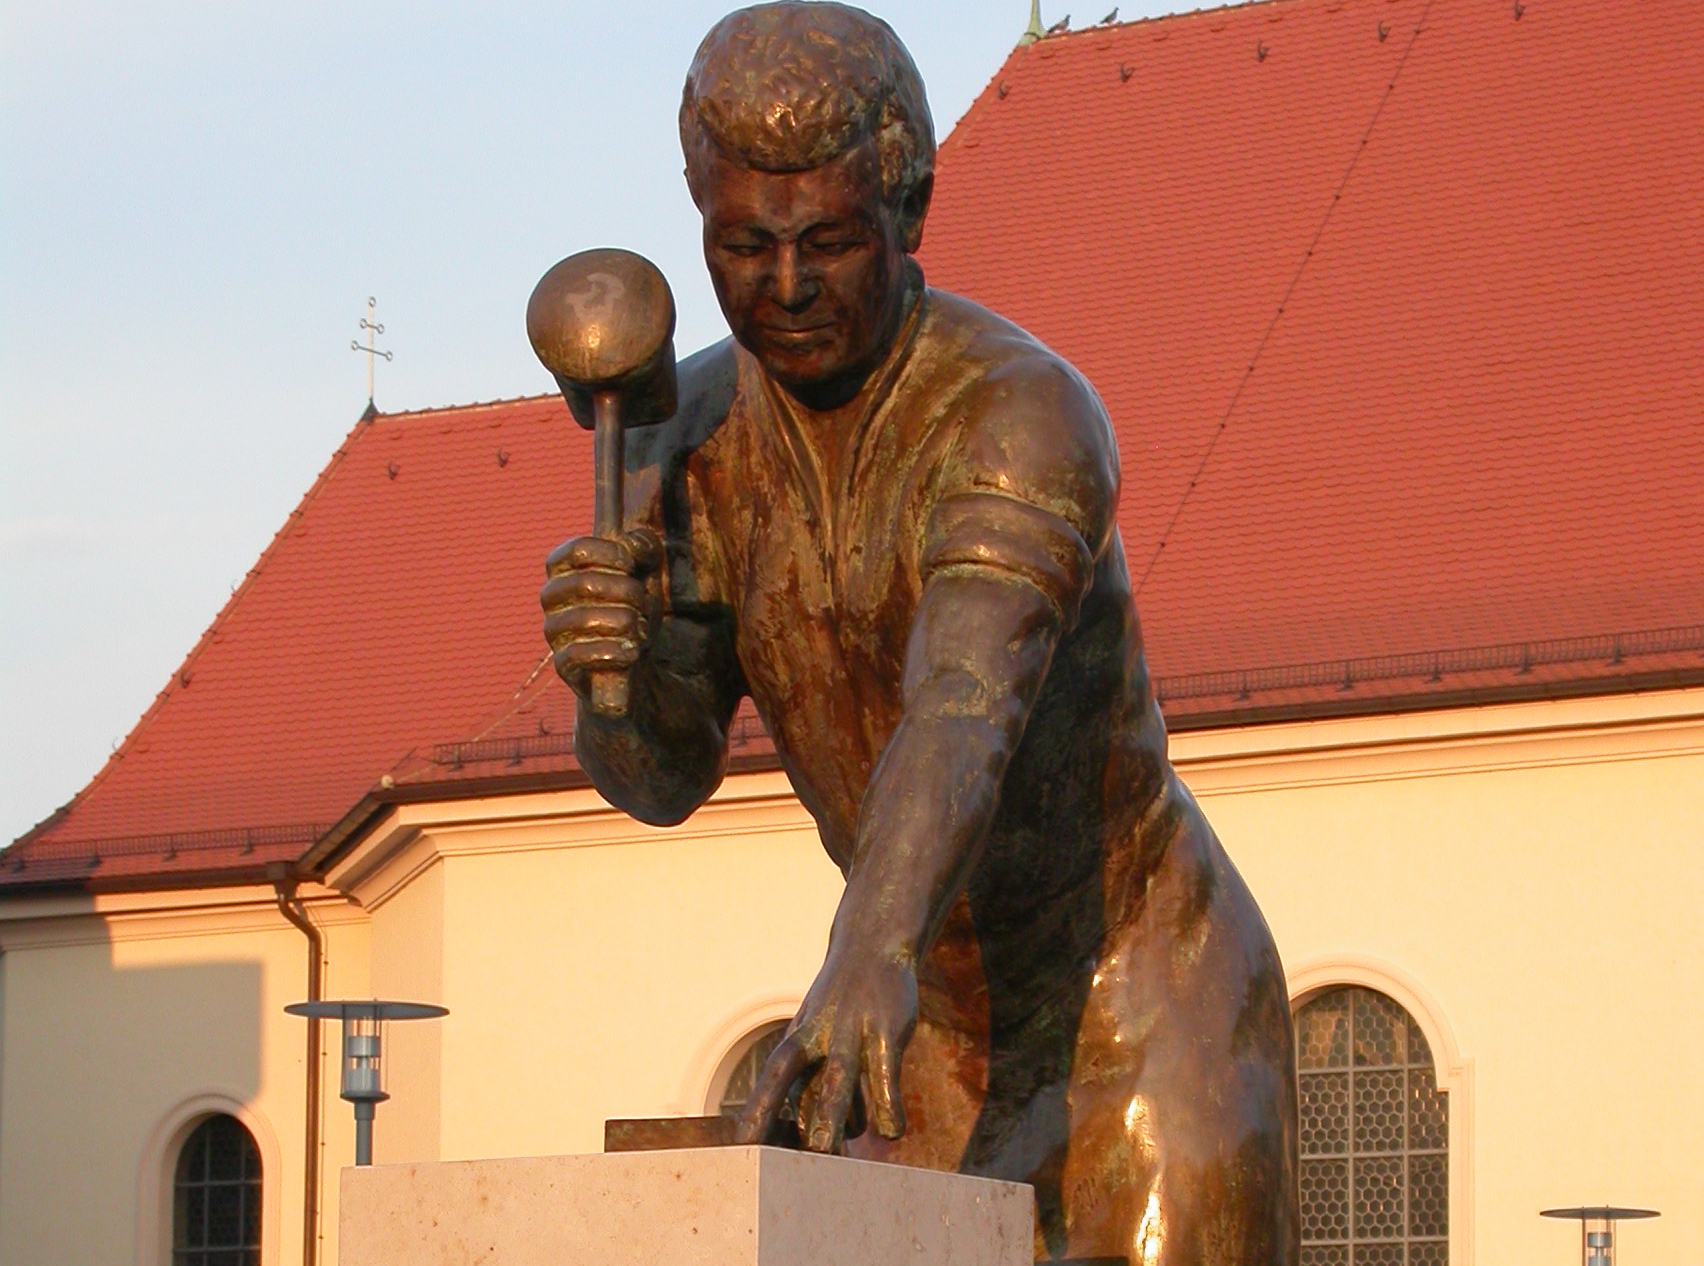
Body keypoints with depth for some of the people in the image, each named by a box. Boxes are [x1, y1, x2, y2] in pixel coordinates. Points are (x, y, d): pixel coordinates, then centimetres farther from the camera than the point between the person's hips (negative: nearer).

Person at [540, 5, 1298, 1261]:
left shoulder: (1028, 418, -29)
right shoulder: (692, 429, -6)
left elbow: (968, 706, -47)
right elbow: (662, 776, -5)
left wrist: (873, 955, -65)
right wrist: (612, 662, -30)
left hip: (1149, 1013, -6)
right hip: (936, 1038, 6)